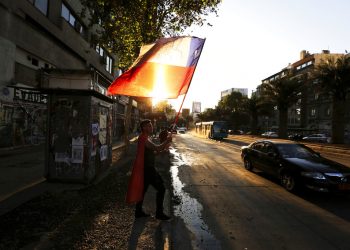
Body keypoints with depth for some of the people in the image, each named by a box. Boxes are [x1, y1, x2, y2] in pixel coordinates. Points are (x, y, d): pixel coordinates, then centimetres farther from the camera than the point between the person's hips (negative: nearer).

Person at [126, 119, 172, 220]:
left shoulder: (146, 138, 16)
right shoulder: (144, 139, -18)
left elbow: (153, 152, 19)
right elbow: (157, 148, -27)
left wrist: (163, 146, 6)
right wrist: (167, 140, -15)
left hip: (146, 168, 11)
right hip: (147, 169, -11)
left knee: (143, 189, 17)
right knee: (161, 188, -5)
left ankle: (138, 211, 28)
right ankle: (159, 213, 4)